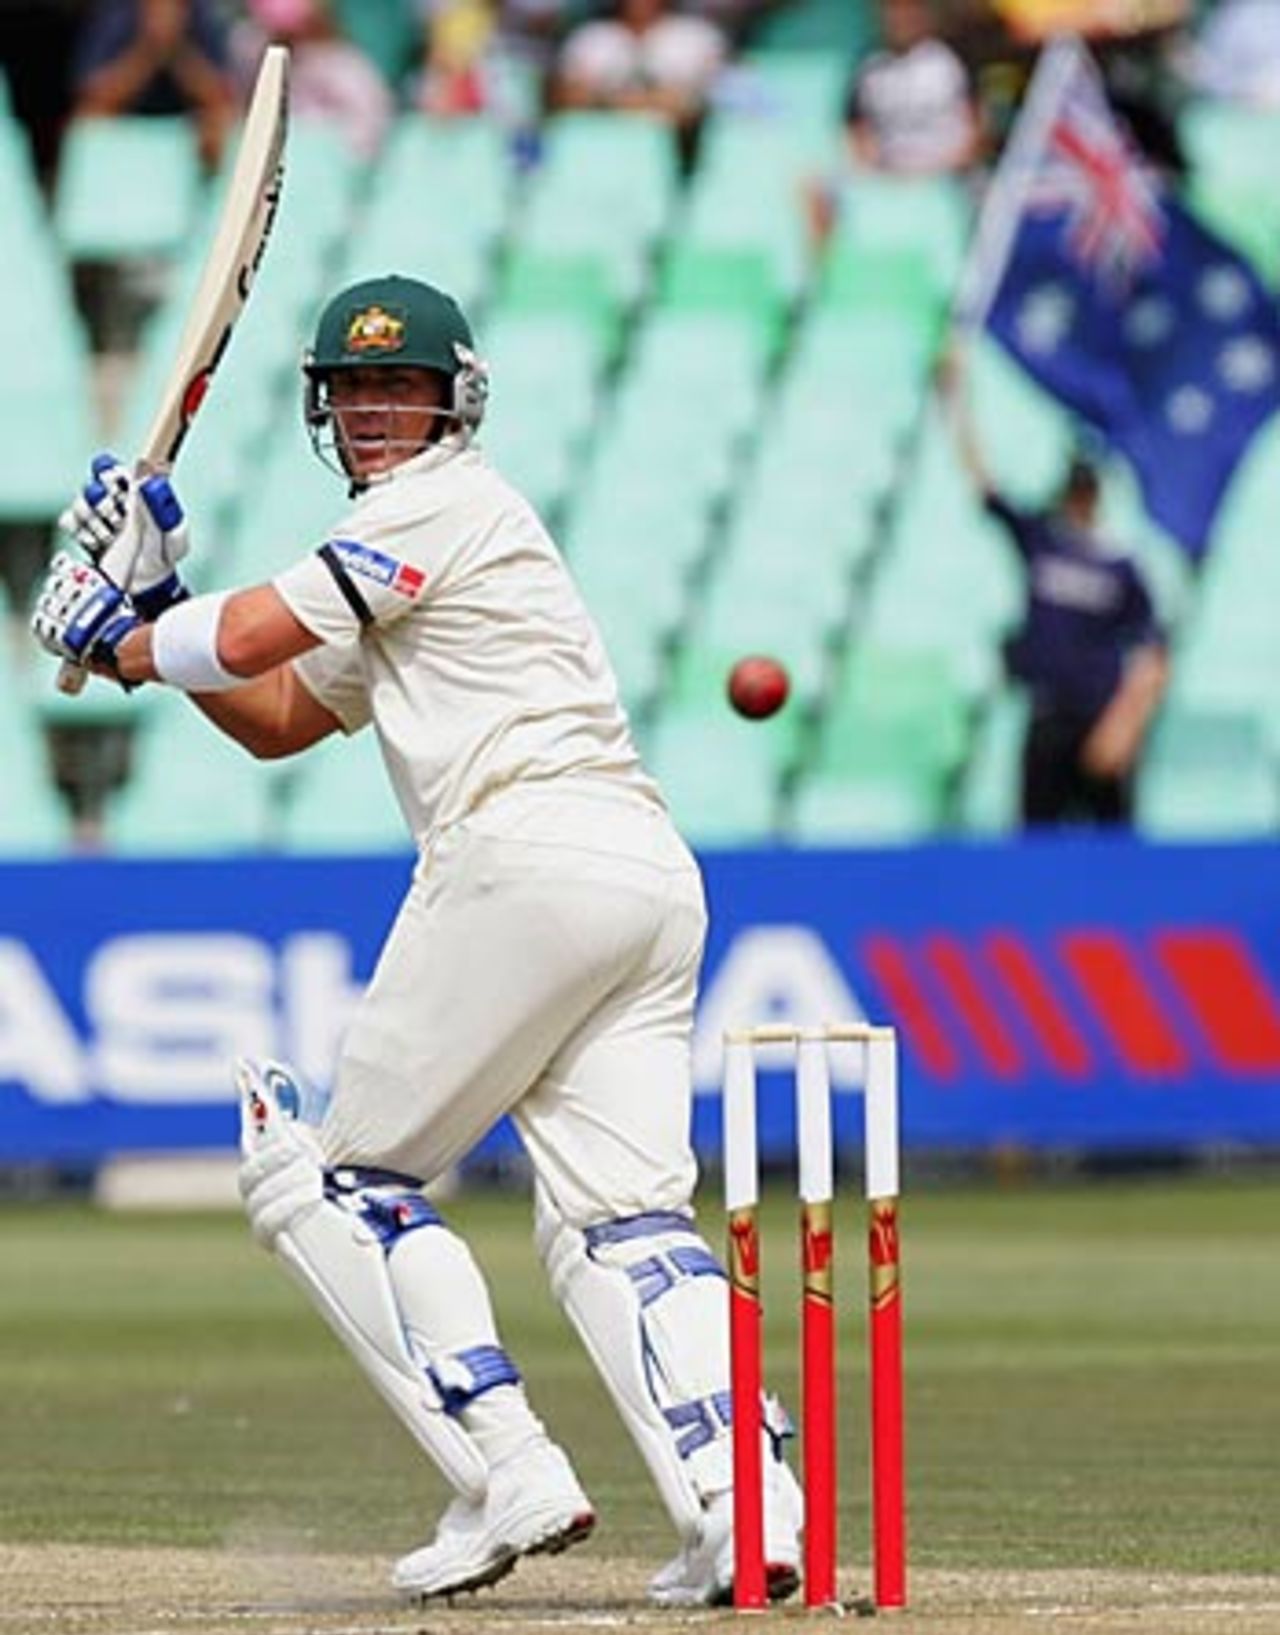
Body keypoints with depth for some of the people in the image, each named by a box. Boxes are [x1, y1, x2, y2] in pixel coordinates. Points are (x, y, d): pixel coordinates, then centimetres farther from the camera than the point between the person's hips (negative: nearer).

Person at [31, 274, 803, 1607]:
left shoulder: (445, 502, 1)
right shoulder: (396, 571, 31)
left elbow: (253, 638, -5)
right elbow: (276, 721, 32)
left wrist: (117, 641, 12)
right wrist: (154, 598, 23)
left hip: (531, 859, -9)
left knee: (342, 1173, 0)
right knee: (621, 1217, -1)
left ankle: (508, 1475, -11)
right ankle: (743, 1506, -21)